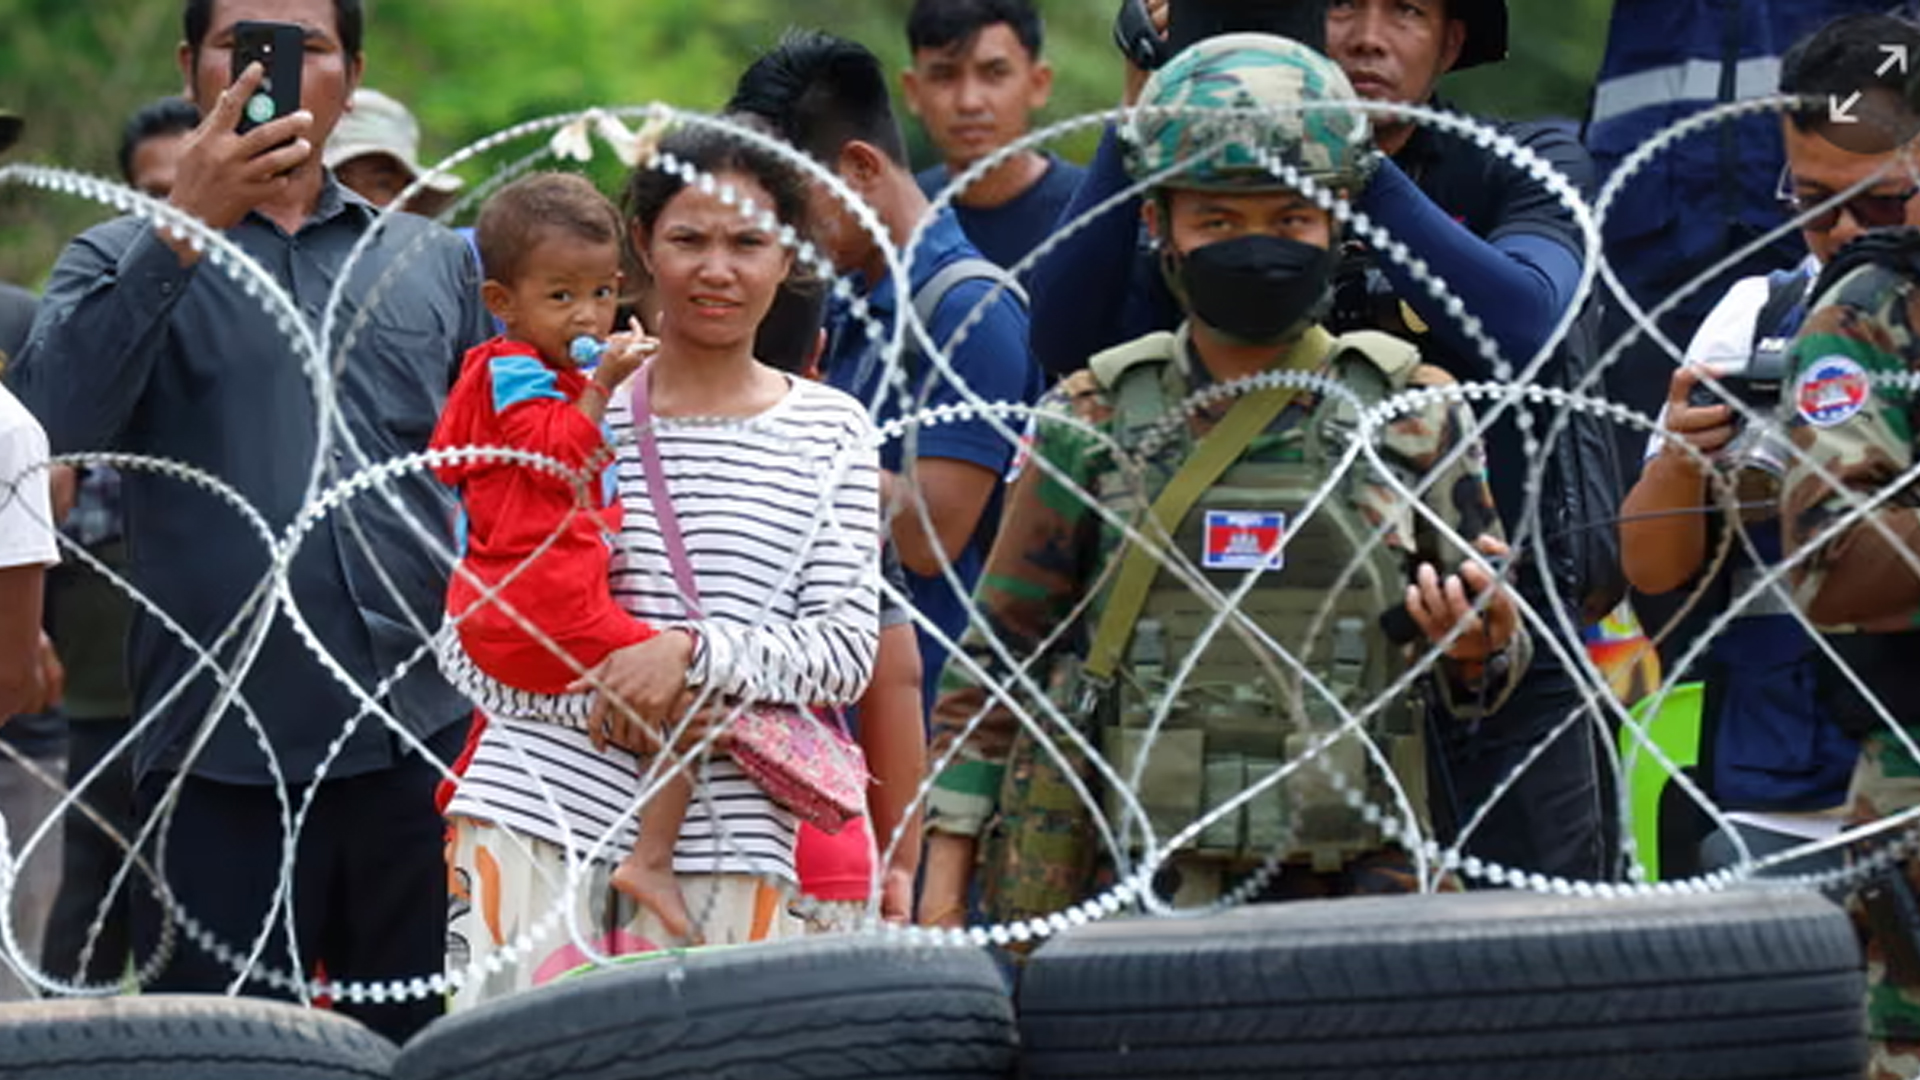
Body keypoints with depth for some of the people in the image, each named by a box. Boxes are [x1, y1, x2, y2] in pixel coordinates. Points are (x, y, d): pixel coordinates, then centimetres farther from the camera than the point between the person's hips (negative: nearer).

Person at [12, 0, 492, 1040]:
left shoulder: (434, 263, 13)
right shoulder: (124, 263, 5)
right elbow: (52, 423, -14)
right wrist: (183, 230, -20)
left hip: (428, 745, 2)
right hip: (221, 757, -2)